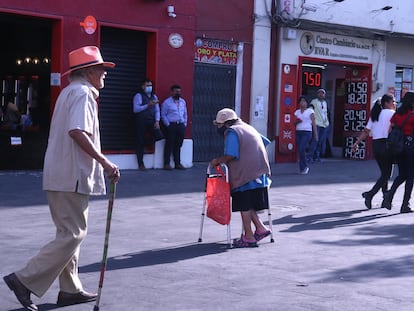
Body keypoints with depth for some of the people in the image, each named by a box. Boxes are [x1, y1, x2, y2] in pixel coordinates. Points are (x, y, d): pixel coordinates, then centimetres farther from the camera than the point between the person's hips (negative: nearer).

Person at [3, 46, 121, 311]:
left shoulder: (70, 92, 19)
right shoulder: (82, 93, -12)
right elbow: (77, 132, -26)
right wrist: (105, 162, -27)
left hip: (60, 174, 11)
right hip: (72, 176, -11)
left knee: (71, 232, 15)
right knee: (72, 235, -7)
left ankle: (70, 289, 22)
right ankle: (26, 280, -6)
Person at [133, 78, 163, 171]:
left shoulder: (154, 96, 16)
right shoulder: (138, 96, -1)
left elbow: (157, 110, 12)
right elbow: (136, 109, -12)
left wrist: (157, 121, -2)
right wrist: (147, 105, -20)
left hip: (151, 121, 5)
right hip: (141, 122, -4)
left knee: (159, 135, -15)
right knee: (140, 142, 0)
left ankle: (145, 143, 15)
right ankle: (141, 164, 10)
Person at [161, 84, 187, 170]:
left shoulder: (183, 102, 16)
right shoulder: (167, 102, -1)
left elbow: (185, 114, 22)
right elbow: (163, 115, -1)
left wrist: (185, 123, 12)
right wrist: (168, 124, -8)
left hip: (181, 125, 5)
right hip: (171, 125, -5)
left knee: (178, 145, 8)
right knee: (169, 145, -5)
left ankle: (178, 163, 14)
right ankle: (167, 164, -1)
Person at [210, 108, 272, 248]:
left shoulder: (232, 132, -9)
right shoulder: (248, 128, 18)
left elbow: (230, 156, -20)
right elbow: (266, 142, 23)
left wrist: (217, 161, -5)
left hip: (245, 174, -9)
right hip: (259, 172, 9)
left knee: (244, 205, 0)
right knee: (249, 204, 17)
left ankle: (248, 237, 4)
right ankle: (260, 228, 13)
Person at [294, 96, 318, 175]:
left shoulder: (310, 111, 1)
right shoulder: (297, 112, 14)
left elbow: (313, 123, -1)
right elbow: (295, 123, 19)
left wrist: (315, 134, -5)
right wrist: (297, 121, -5)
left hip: (307, 132, -5)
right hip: (298, 132, 5)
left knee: (301, 149, -17)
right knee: (300, 151, 1)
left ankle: (304, 167, -2)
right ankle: (304, 168, 11)